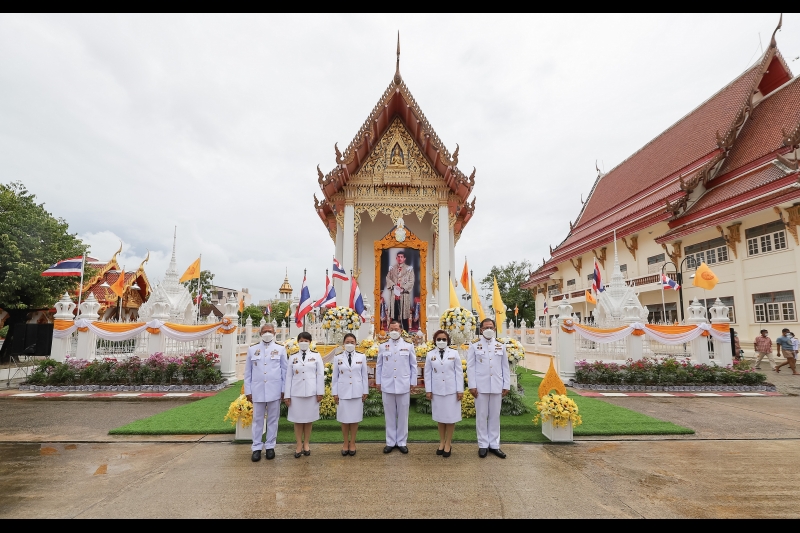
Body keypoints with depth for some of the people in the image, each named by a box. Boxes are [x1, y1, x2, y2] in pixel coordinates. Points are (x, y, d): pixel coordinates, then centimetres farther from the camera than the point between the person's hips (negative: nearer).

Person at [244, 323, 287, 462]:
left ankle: (270, 446, 20)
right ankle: (256, 448, 18)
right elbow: (248, 372, 7)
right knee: (257, 420, 8)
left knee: (272, 420, 8)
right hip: (257, 390, 1)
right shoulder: (252, 349, 6)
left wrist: (284, 390, 0)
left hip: (274, 390, -1)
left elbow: (284, 371, 3)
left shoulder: (280, 349, 3)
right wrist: (248, 391, 3)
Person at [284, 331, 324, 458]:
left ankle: (306, 444, 20)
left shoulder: (316, 356, 3)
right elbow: (289, 377, 5)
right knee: (298, 419, 5)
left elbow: (320, 375, 0)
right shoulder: (293, 358, 7)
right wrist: (287, 395, 1)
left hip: (311, 392, -1)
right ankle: (299, 445, 16)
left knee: (308, 419, 7)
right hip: (296, 393, 1)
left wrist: (320, 392, -5)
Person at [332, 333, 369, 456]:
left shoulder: (361, 357, -1)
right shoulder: (337, 357, -1)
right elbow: (335, 376, 2)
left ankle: (352, 443, 22)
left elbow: (364, 375, 2)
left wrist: (365, 391, 1)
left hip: (357, 392, 0)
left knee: (355, 418, 7)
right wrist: (334, 393, 1)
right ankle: (345, 443, 23)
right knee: (344, 419, 7)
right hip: (343, 392, 0)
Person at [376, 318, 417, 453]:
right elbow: (379, 366, 8)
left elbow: (413, 366, 4)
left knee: (403, 415, 7)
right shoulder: (383, 346, 4)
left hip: (404, 386, -1)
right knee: (389, 415, 9)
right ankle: (390, 442, 21)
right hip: (387, 386, 1)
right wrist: (378, 382, 5)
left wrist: (412, 383, 1)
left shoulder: (409, 346, 2)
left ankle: (402, 442, 21)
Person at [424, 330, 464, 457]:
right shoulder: (430, 355, 2)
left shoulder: (454, 353, -1)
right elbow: (428, 373, 4)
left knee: (450, 417, 5)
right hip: (437, 390, 1)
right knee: (440, 417, 11)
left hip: (451, 390, -1)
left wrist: (460, 390, -5)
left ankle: (448, 443, 18)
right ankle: (442, 442, 24)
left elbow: (459, 372, -1)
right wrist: (428, 390, 1)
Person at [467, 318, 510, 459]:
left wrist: (506, 385, 4)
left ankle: (494, 445, 20)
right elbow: (470, 367, -2)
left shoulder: (501, 346, 8)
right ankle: (483, 445, 16)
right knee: (481, 416, 5)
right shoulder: (474, 346, 0)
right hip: (481, 386, -2)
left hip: (497, 387, 2)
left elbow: (505, 367, 9)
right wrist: (472, 386, -8)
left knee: (495, 416, 10)